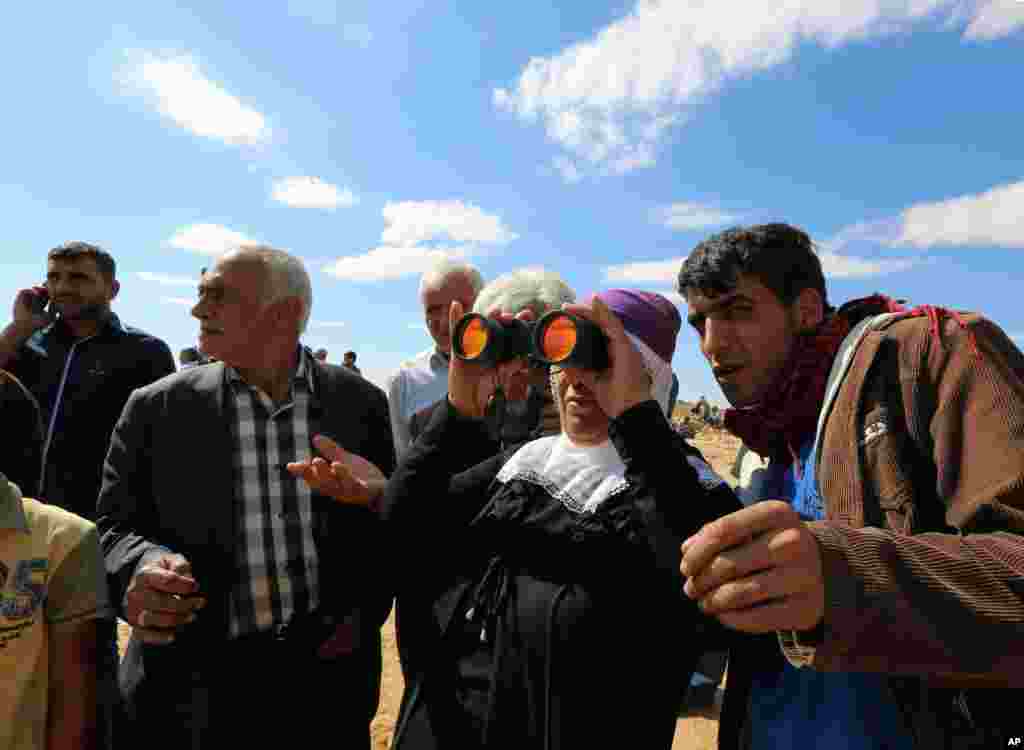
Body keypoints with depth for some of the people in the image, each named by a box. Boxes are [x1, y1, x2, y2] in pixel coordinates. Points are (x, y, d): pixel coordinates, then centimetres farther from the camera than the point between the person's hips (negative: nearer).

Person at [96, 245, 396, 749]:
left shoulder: (361, 402, -3)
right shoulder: (157, 410, -4)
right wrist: (144, 567, -20)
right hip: (194, 683, 0)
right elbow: (112, 528, 0)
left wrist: (366, 610, -5)